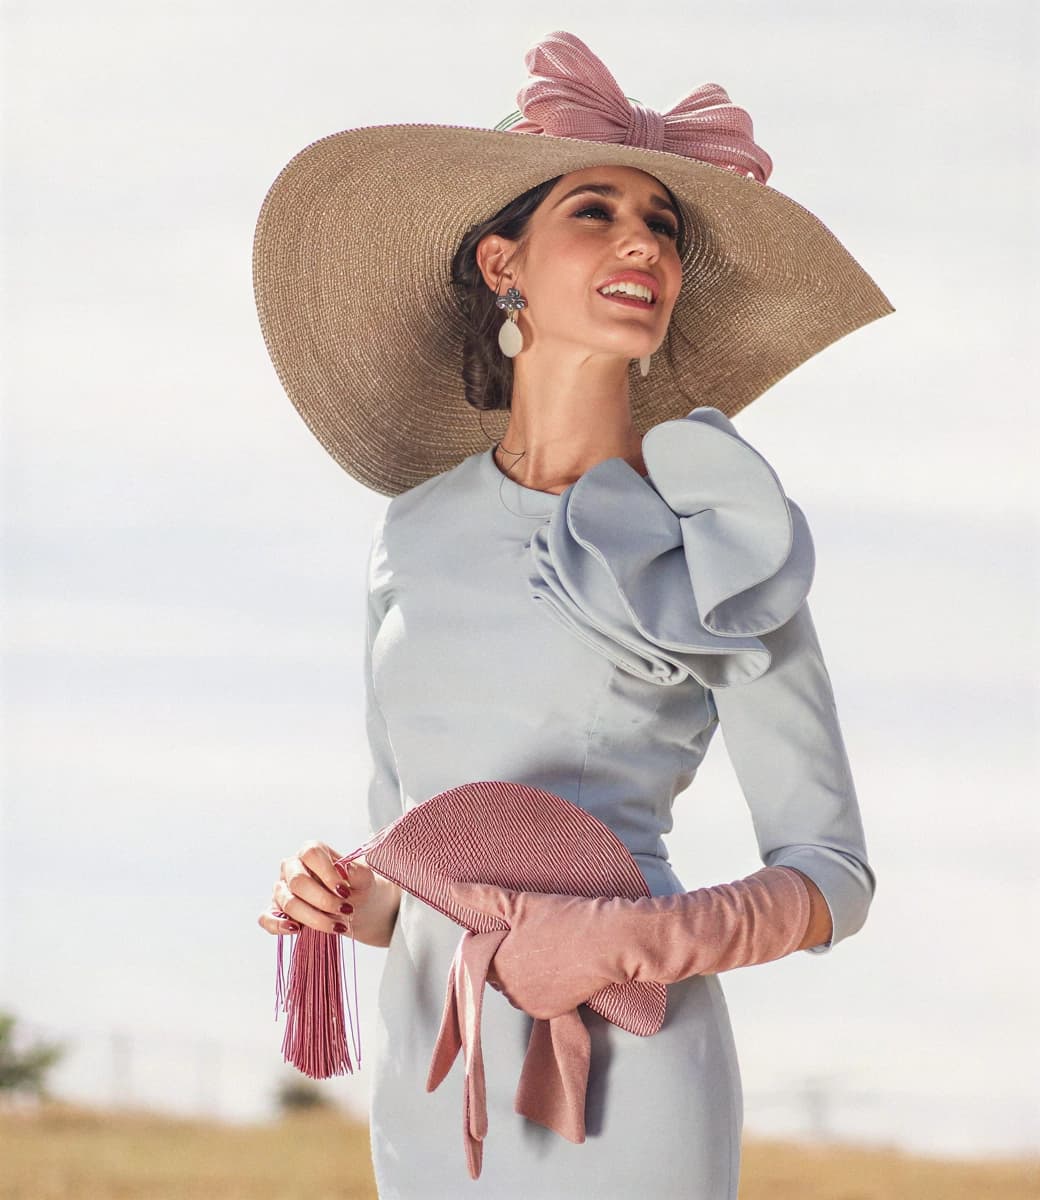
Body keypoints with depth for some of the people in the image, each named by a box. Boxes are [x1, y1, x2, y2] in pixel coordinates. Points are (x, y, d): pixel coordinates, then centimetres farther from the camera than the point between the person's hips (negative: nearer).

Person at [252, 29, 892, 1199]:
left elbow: (832, 871, 2)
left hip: (622, 1063, -4)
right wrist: (340, 901, -3)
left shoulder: (714, 544, 1)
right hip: (434, 1072, 4)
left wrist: (643, 942, -15)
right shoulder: (418, 534, 13)